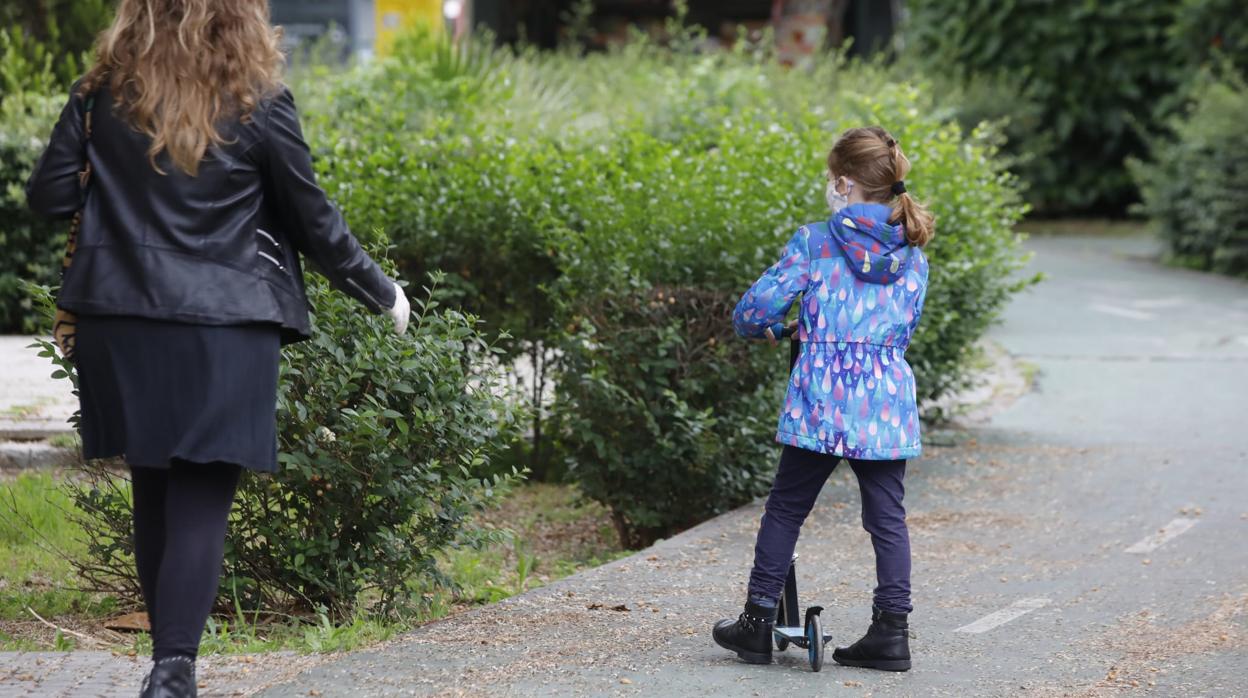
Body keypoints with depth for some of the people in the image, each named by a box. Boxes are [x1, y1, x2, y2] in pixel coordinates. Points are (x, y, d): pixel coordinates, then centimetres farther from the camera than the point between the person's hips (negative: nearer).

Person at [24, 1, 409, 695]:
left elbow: (49, 194, 3)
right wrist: (382, 292, 16)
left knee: (153, 494, 15)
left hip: (122, 325, 3)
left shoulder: (105, 91, 2)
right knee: (202, 502, -2)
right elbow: (315, 222, 1)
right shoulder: (259, 103, -5)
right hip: (225, 330, -3)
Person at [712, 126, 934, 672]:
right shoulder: (911, 255, 8)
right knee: (887, 516, 9)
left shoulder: (814, 242, -3)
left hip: (821, 394, -3)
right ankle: (892, 631, 7)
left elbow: (758, 308, -6)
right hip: (889, 398, 3)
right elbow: (907, 326, 15)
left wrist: (764, 328, 16)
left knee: (785, 509, 9)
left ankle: (757, 623, 13)